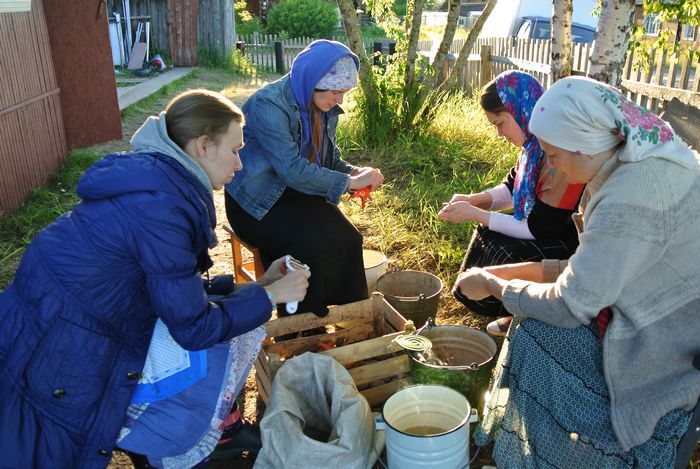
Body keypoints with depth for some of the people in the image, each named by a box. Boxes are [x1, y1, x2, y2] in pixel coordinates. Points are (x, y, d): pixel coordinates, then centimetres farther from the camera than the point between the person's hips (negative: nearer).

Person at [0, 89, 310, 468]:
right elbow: (194, 328, -21)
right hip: (51, 358, -9)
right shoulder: (160, 205, -27)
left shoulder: (161, 179, 1)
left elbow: (181, 289, 9)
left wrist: (257, 284, 5)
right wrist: (271, 295, -10)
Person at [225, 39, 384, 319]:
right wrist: (350, 182, -24)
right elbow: (293, 170, -30)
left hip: (299, 191, 7)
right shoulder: (269, 105, -24)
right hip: (259, 200, -6)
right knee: (309, 249, -27)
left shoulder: (325, 107, 1)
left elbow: (329, 159, 11)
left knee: (348, 240, -17)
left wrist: (355, 172, -11)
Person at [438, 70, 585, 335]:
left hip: (569, 248, -9)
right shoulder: (536, 144, -1)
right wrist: (475, 200, -6)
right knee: (488, 239, -2)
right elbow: (512, 187, 12)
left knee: (495, 252, -18)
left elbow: (538, 229, -25)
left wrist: (476, 214, -21)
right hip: (547, 229, 9)